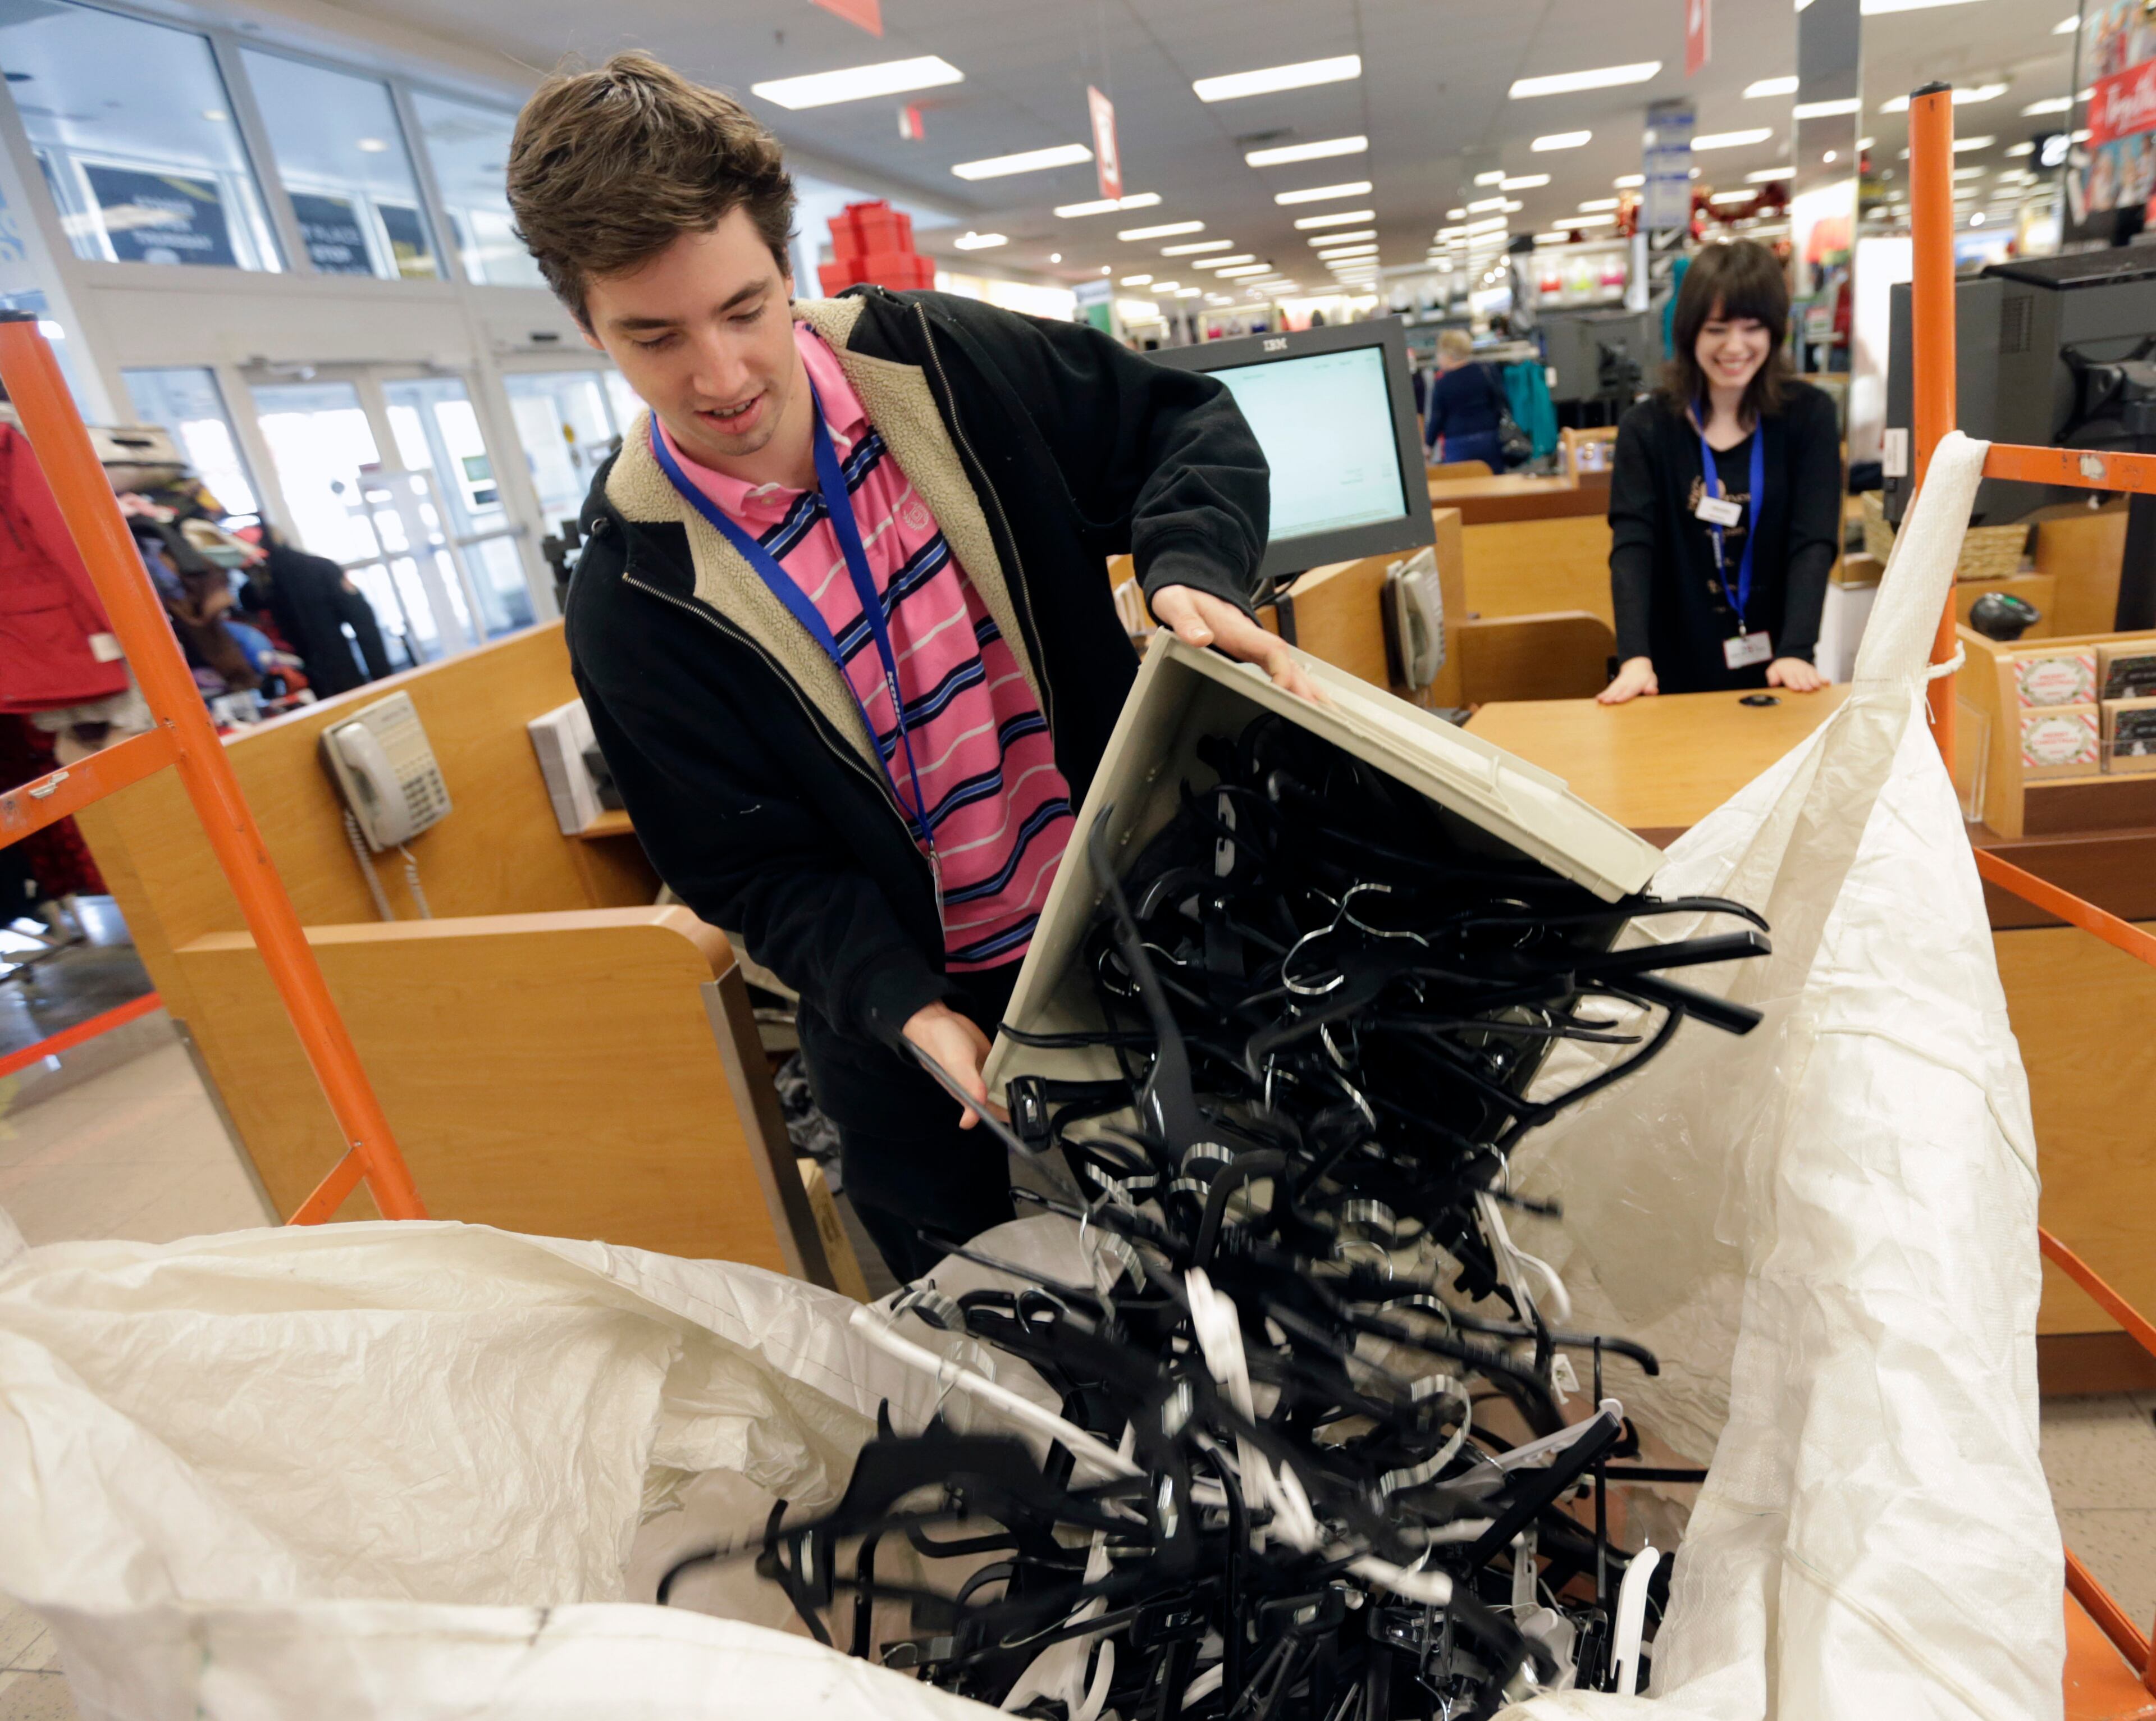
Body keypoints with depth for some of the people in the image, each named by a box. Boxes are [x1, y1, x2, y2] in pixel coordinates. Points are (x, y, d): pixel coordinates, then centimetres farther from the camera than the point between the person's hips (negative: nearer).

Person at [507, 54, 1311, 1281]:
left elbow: (1187, 425, -1)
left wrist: (1194, 571, -23)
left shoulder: (935, 363, -9)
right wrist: (906, 1011, -25)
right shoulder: (633, 595, -13)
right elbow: (754, 867, -10)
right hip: (924, 1026, -1)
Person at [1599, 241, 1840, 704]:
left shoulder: (1808, 416, -2)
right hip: (1677, 676, 0)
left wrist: (1795, 652, -26)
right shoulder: (1645, 428, -3)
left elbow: (1814, 542, -11)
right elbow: (1632, 544, -15)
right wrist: (1635, 658, -30)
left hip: (1775, 671, 1)